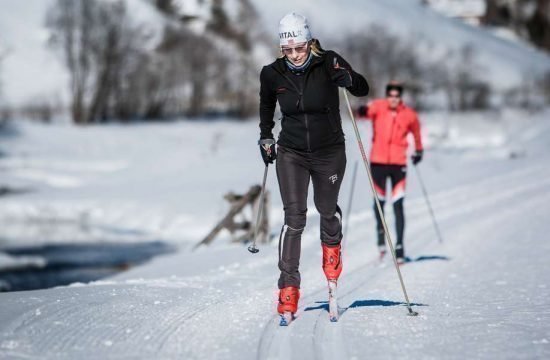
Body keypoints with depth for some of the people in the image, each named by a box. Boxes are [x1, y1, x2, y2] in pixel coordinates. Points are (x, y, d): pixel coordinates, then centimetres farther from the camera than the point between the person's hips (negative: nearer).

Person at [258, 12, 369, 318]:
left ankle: (331, 245, 52)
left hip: (329, 153, 0)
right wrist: (266, 136, 10)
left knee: (327, 210, 16)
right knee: (294, 217, -12)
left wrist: (348, 78, -37)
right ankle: (289, 285, -10)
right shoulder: (273, 74, -8)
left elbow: (363, 90, -16)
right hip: (291, 154, 0)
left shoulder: (328, 63, -15)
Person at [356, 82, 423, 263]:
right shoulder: (379, 107, -4)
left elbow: (416, 132, 19)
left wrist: (419, 151, 32)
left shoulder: (409, 115, 0)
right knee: (379, 201, 12)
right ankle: (380, 233, 35)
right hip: (378, 162, 0)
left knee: (398, 206, -5)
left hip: (398, 164, 0)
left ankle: (399, 246, -5)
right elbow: (370, 110, -27)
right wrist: (363, 111, -50)